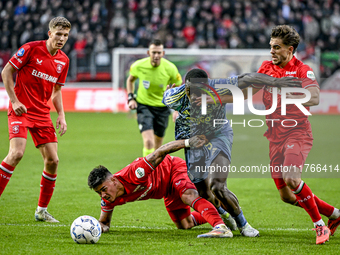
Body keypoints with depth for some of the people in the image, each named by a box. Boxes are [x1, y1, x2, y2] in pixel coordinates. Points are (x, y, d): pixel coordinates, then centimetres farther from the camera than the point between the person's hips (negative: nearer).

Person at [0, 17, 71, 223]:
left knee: (52, 160, -1)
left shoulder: (63, 60, 9)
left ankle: (42, 210, 12)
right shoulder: (31, 49, -9)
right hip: (21, 110, -6)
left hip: (42, 113, 6)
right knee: (17, 153, -23)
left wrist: (61, 115, 7)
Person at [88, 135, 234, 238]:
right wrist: (102, 226, -26)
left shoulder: (133, 174, -40)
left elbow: (161, 152, -38)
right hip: (167, 192, 7)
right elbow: (104, 222, -1)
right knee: (184, 225, 12)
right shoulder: (108, 199, -19)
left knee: (188, 196, -37)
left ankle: (221, 227, -50)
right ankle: (220, 213, 36)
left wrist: (188, 142, -48)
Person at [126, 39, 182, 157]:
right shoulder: (139, 66, -14)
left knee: (158, 145, 15)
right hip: (144, 106, -2)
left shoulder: (170, 68, -15)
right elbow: (130, 80, 10)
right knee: (148, 142, -22)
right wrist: (131, 98, -2)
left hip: (162, 107, 2)